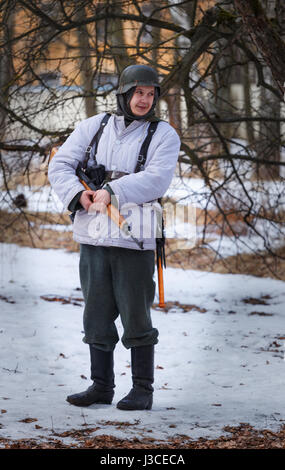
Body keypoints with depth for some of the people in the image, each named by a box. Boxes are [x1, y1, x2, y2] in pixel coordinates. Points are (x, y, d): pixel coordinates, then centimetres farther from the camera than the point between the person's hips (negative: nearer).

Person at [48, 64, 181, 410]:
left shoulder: (163, 135, 0)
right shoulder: (92, 128, 10)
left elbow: (157, 179, -15)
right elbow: (60, 165, 4)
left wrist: (112, 191, -23)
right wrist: (78, 193, -15)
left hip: (134, 239, -4)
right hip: (92, 237, 4)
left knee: (136, 318, -1)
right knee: (97, 315, 9)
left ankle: (143, 390, 7)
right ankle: (101, 386, 18)